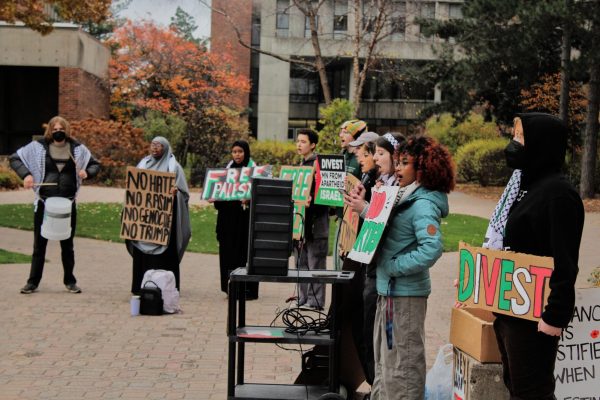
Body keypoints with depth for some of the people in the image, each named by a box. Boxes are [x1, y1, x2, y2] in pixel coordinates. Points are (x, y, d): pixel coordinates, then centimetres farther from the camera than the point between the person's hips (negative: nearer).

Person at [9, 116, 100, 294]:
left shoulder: (77, 148, 0)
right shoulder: (38, 147, -4)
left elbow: (95, 165, 10)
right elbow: (14, 158, 2)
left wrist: (87, 172, -11)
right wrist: (26, 174, -14)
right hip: (43, 202, -1)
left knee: (67, 244, 11)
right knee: (39, 243, 6)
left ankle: (70, 281, 22)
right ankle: (33, 281, 16)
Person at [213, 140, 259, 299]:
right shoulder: (228, 168, 13)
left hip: (245, 216, -5)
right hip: (228, 216, 5)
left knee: (245, 252, -5)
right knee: (228, 250, 5)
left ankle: (248, 289, -1)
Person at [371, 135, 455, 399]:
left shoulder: (423, 204, -18)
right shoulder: (406, 197, 10)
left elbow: (432, 248, -29)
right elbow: (387, 231, 16)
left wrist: (393, 266, -21)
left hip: (405, 293, -10)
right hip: (389, 289, 10)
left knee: (401, 362, 1)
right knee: (384, 358, 21)